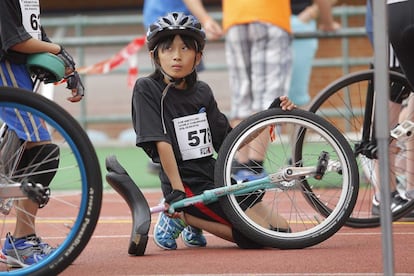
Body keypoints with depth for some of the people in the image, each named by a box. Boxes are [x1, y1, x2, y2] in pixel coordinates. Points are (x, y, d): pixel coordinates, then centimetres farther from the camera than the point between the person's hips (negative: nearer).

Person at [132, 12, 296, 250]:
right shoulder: (147, 89, -9)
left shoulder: (202, 91, 9)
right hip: (188, 185, -7)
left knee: (282, 229, 1)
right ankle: (182, 217, -4)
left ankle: (195, 222, 9)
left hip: (215, 177, 7)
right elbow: (162, 143, -15)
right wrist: (177, 192, -21)